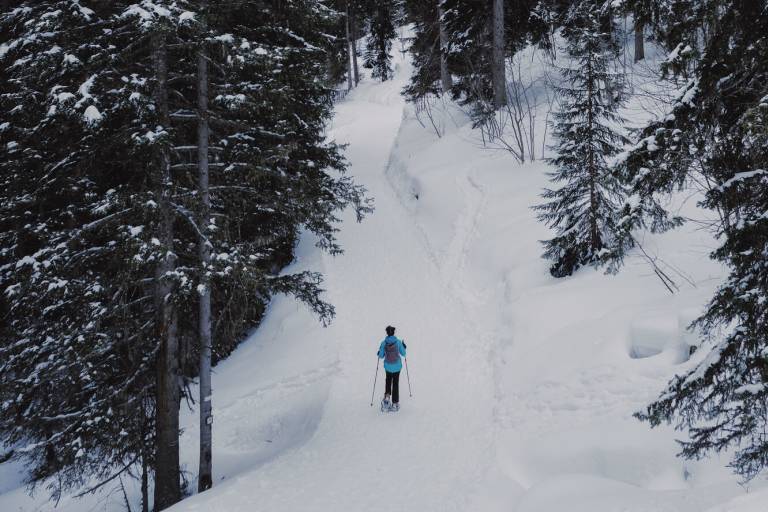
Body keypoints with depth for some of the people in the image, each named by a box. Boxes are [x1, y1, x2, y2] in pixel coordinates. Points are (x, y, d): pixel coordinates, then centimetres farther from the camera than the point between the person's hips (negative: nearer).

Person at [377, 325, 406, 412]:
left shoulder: (384, 343, -13)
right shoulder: (398, 342, -14)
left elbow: (381, 356, -5)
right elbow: (403, 354, -4)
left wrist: (379, 353, 17)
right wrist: (404, 347, 15)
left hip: (388, 366, 0)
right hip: (397, 366, 0)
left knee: (388, 381, 23)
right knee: (395, 383, 11)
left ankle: (387, 397, 0)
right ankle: (395, 404, 12)